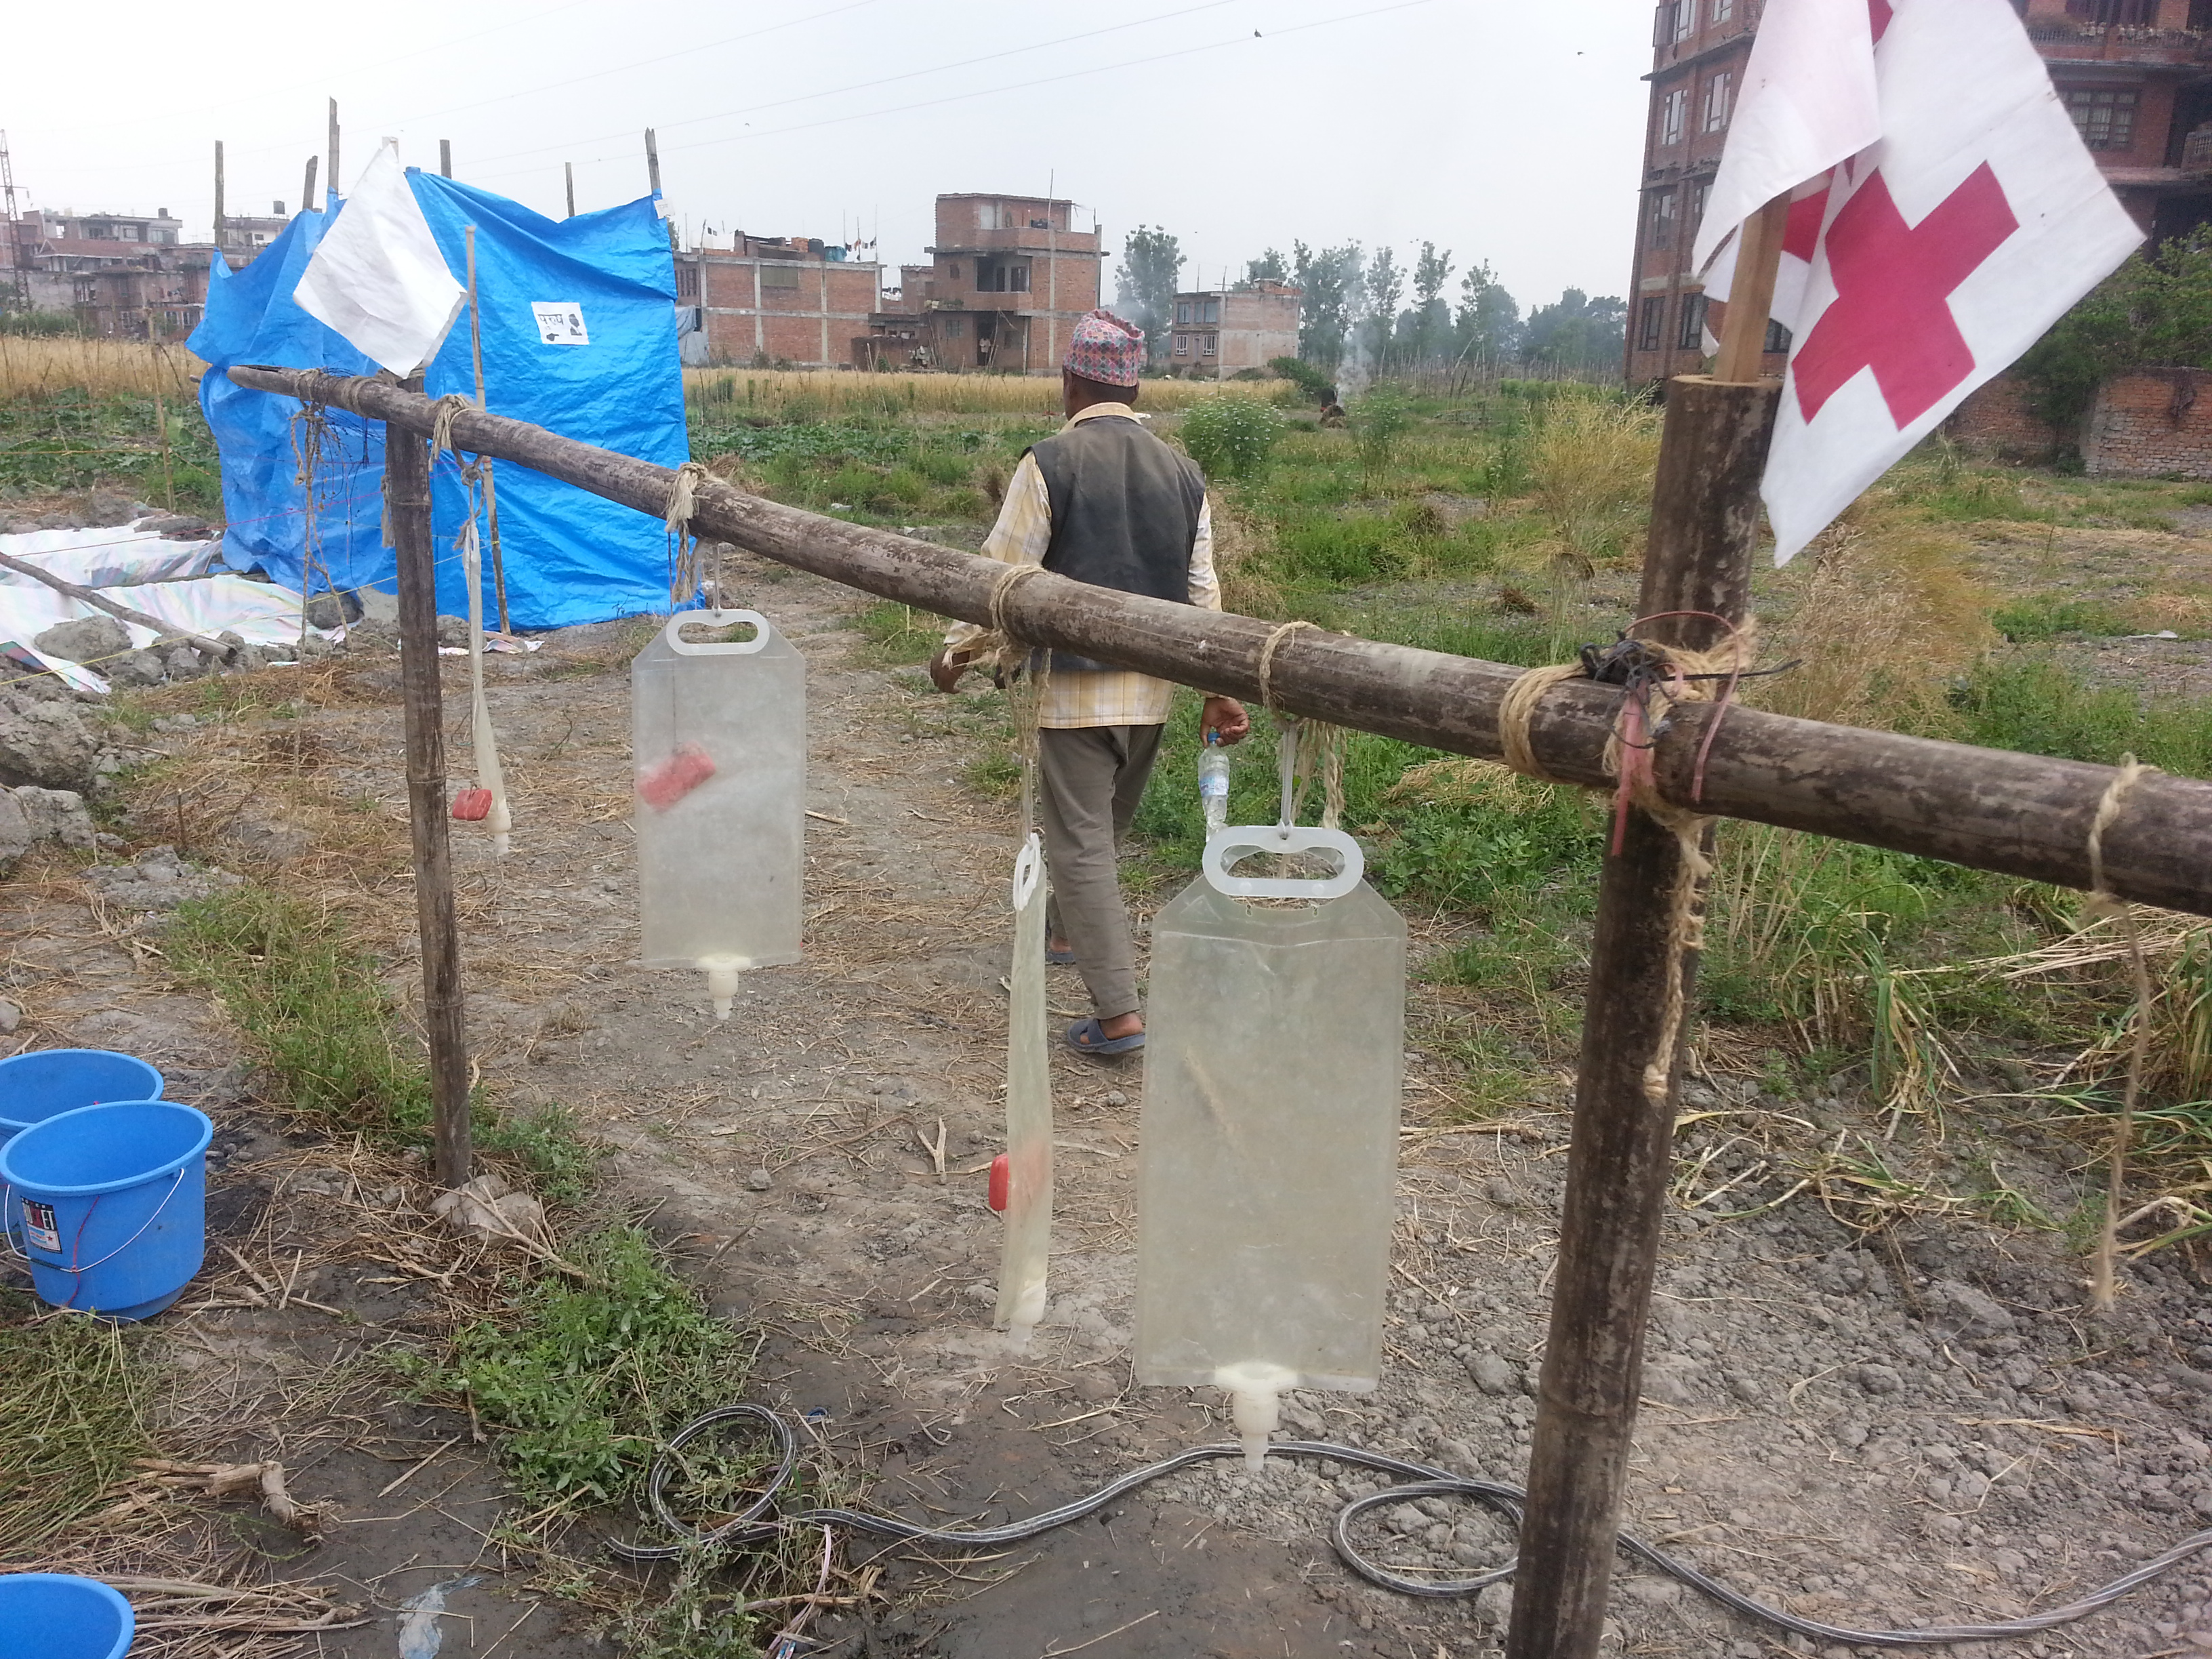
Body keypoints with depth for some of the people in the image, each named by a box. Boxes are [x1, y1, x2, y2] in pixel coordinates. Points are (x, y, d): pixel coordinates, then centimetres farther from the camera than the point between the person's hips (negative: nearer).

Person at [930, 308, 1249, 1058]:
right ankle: (1064, 932, 46)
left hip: (1074, 686, -6)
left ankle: (1118, 1012, -4)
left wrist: (957, 652, 5)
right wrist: (1220, 688, 9)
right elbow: (1202, 591, 6)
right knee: (1106, 828, 23)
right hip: (1153, 689, 6)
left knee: (1081, 843, -1)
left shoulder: (1050, 463, -10)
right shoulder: (1181, 471, 7)